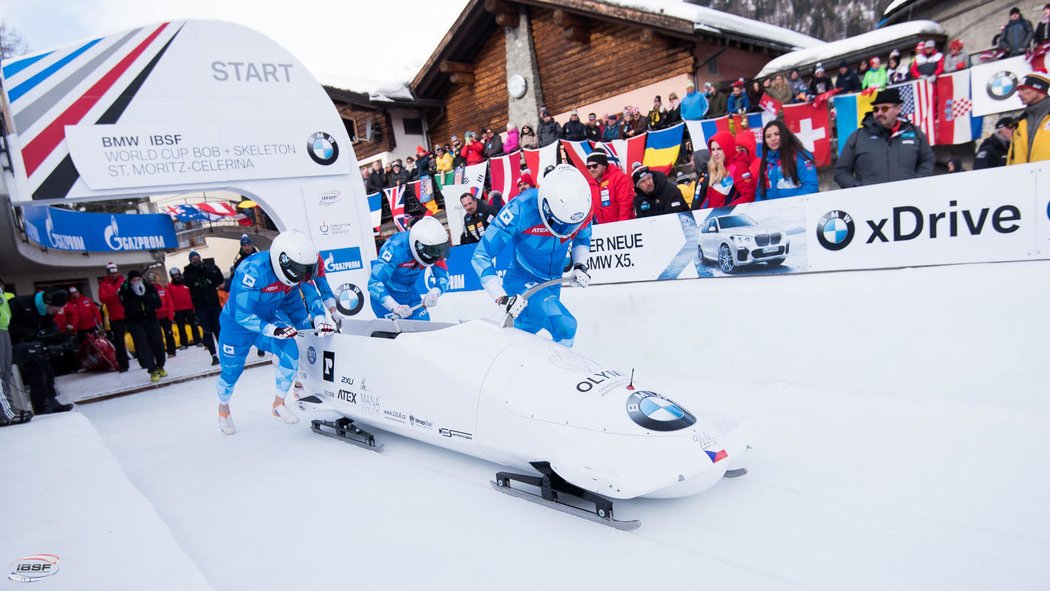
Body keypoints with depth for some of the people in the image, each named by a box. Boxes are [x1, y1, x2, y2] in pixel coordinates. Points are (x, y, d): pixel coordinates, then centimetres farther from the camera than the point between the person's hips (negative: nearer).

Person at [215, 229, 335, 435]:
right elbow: (243, 315, -35)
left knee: (290, 352, -17)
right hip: (238, 324, -4)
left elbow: (311, 295, -5)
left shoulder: (295, 271, -18)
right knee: (231, 371, 8)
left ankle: (278, 404, 5)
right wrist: (274, 331, -45)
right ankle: (223, 409, 42)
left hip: (269, 318, 5)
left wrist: (320, 320, -24)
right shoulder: (254, 270, -36)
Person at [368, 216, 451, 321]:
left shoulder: (433, 249, -14)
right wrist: (395, 307, -51)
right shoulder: (396, 247, -32)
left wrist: (434, 293, -32)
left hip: (410, 293, 6)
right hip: (386, 294, -5)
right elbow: (374, 283, -37)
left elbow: (443, 277, -8)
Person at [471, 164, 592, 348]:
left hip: (552, 285, 6)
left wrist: (579, 265, -9)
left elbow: (582, 239, 10)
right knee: (565, 326, -26)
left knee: (526, 330, 25)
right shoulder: (520, 209, -30)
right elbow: (481, 257, -23)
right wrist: (502, 298, -31)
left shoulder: (580, 208, -16)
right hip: (522, 283, -6)